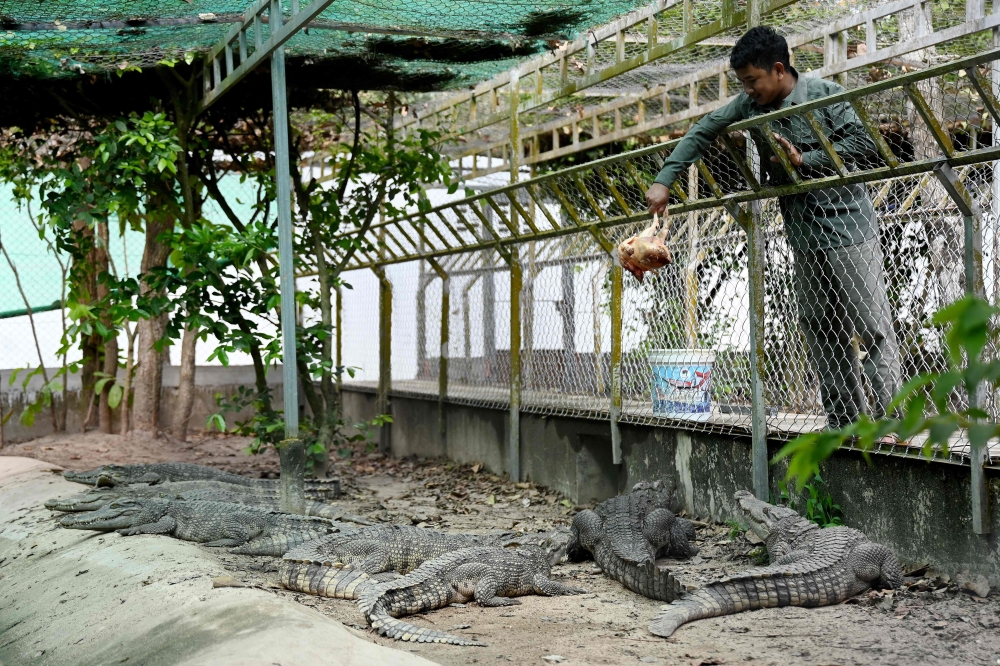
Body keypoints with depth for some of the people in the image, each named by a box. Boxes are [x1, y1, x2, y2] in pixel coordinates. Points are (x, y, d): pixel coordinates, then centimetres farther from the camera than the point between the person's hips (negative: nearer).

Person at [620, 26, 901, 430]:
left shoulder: (825, 94, -9)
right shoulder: (750, 105, 5)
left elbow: (864, 143, -11)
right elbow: (702, 132, 9)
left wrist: (805, 160, -16)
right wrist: (664, 180, 1)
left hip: (848, 228, -6)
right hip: (804, 235, 6)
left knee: (872, 325, -5)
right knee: (820, 330, 7)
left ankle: (890, 415, -3)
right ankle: (844, 419, 13)